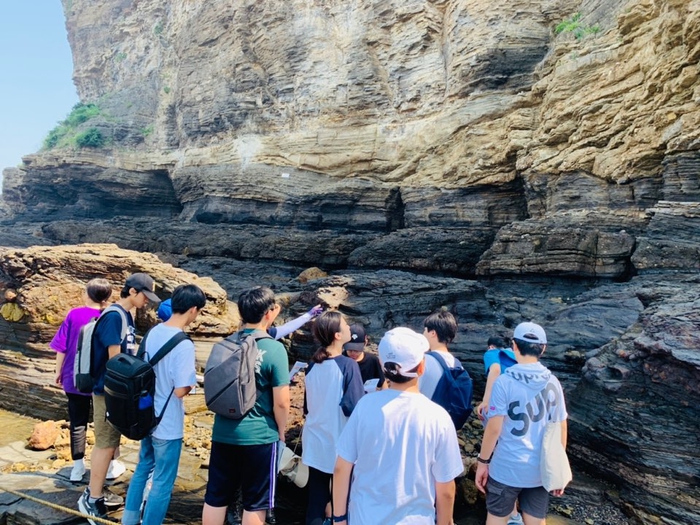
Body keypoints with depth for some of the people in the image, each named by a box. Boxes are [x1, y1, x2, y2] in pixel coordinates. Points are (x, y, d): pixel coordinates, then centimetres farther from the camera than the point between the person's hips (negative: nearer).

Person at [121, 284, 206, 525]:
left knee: (143, 469, 26)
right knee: (162, 482, 9)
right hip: (168, 425, -8)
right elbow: (180, 390, -25)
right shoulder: (183, 345, -26)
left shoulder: (153, 332, -2)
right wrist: (192, 383, -5)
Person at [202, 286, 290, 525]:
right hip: (260, 437, -5)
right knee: (254, 503, 11)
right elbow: (281, 402, -15)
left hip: (223, 433, 5)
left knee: (215, 498, 17)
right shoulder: (275, 349, -16)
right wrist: (281, 432, 2)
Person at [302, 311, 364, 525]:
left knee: (316, 500, 12)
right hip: (338, 444, -5)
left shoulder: (313, 365, 2)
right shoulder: (347, 365, -16)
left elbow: (307, 406, 11)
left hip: (314, 443, 5)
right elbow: (353, 408, -19)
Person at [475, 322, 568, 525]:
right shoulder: (553, 383, -2)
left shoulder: (505, 381, -15)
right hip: (541, 470, 4)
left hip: (506, 469, -4)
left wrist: (483, 462, -2)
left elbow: (494, 428, -14)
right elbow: (561, 428, 4)